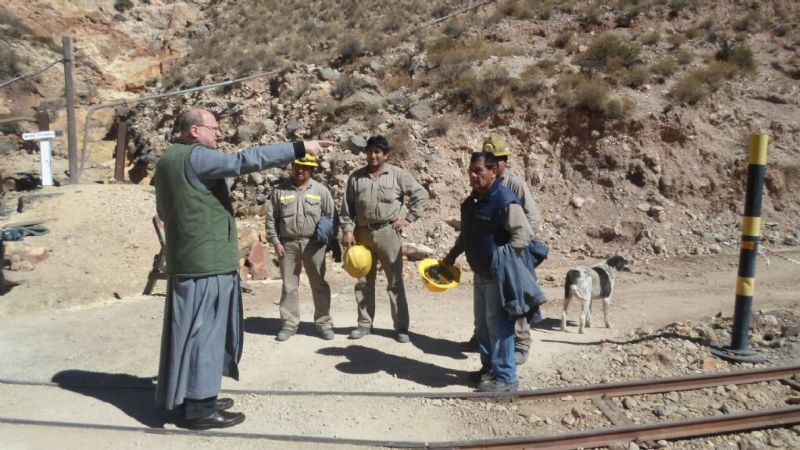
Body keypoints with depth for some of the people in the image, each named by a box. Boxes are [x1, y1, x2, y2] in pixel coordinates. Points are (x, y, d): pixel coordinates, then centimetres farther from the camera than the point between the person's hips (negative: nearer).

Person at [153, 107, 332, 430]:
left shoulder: (167, 160, 15)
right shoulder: (196, 157, -14)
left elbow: (163, 210, 24)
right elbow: (244, 160, -24)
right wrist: (298, 148, -23)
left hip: (186, 258, 9)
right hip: (208, 260, -9)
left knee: (192, 330, 15)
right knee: (203, 330, -3)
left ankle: (187, 398, 26)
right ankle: (198, 408, 6)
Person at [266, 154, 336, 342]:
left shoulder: (321, 190, 4)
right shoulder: (280, 190, 4)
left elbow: (331, 217, 7)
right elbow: (271, 218, 5)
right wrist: (275, 242, -1)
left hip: (314, 244, 0)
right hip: (288, 244, 1)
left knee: (319, 285, 5)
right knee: (289, 286, 6)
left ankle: (324, 323, 14)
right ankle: (289, 324, 15)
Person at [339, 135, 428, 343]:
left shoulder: (397, 175, -1)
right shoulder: (356, 177, 5)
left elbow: (421, 195, 3)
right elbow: (347, 207, 6)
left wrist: (409, 217, -3)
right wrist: (347, 230, -3)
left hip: (388, 233, -2)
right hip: (362, 234, 3)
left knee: (395, 281, 1)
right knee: (364, 281, 10)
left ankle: (401, 327, 9)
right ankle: (364, 324, 22)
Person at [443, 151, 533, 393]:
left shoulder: (505, 200, -19)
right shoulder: (471, 201, 10)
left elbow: (524, 233, -22)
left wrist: (503, 260, -26)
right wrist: (451, 256, 18)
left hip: (498, 276, -9)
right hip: (480, 274, 9)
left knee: (498, 326, -3)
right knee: (482, 324, 17)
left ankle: (505, 377, 9)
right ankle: (489, 367, 31)